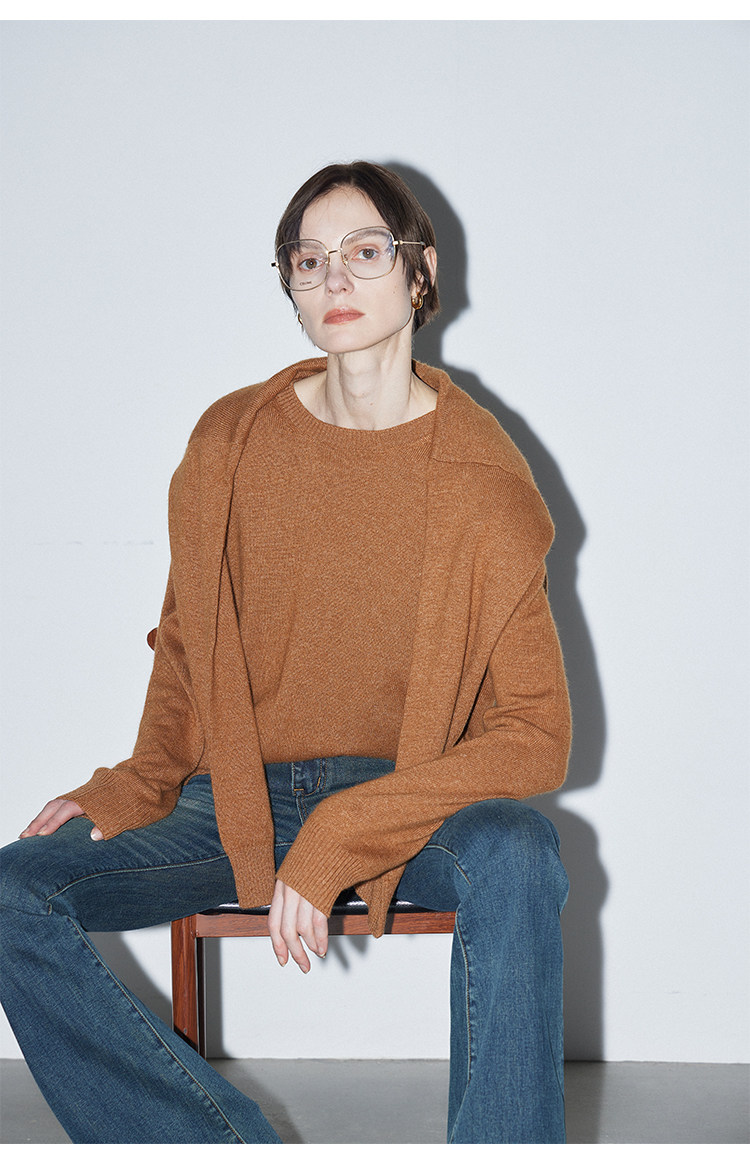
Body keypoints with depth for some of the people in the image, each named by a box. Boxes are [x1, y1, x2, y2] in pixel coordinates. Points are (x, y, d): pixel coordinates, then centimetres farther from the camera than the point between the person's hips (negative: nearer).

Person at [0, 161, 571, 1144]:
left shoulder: (481, 475, -9)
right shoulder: (233, 443, 0)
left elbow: (535, 735, -13)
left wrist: (340, 840, -22)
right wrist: (134, 789, -5)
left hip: (410, 804, -3)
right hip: (234, 800, 3)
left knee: (517, 859, -36)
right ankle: (232, 1147, -17)